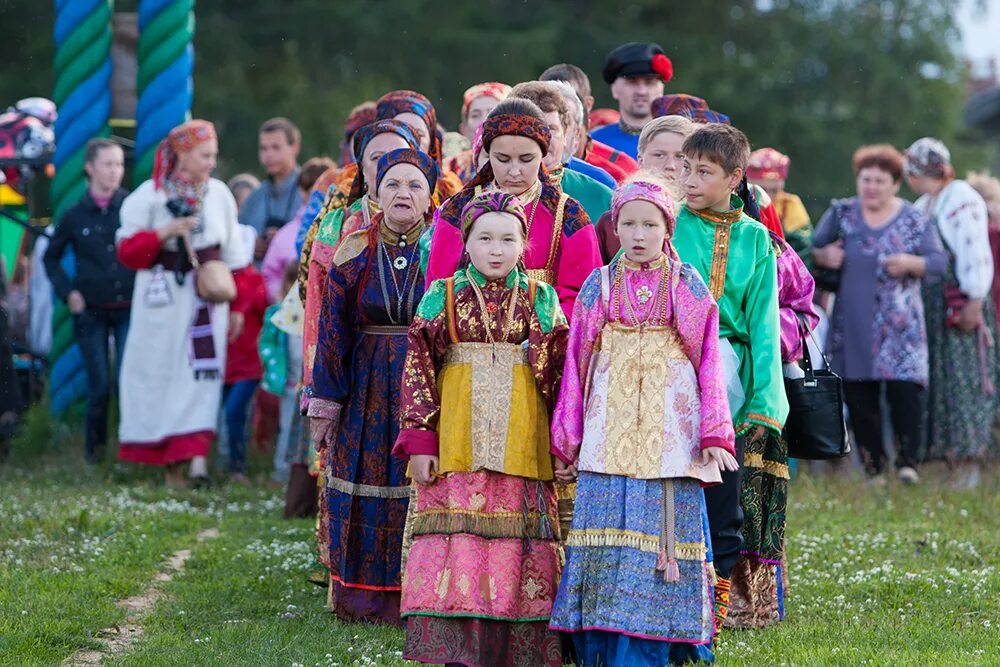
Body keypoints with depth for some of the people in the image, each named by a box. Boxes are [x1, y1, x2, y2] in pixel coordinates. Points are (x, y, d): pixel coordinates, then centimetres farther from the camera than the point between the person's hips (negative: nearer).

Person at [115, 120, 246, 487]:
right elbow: (127, 250, -5)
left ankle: (196, 454, -15)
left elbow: (233, 254, 11)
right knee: (162, 373, 1)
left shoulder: (219, 194, 6)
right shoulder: (150, 196, -3)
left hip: (207, 295, 2)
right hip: (163, 298, -2)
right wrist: (166, 232, -17)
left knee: (203, 372, -9)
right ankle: (171, 463, 9)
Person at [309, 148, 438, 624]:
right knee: (365, 487, 2)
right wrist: (325, 404, 2)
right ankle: (363, 597, 10)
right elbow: (334, 333, 6)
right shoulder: (355, 254, 5)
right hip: (368, 390, 2)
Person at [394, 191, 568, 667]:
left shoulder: (541, 299, 7)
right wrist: (419, 442, -5)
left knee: (517, 550, 0)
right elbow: (418, 370, 1)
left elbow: (561, 376, 6)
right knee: (458, 549, -7)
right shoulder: (443, 297, 4)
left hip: (522, 448, 1)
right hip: (456, 449, -1)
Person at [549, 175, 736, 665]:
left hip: (668, 431, -1)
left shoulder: (688, 288, 6)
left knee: (659, 538, -4)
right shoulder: (599, 287, 8)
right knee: (607, 538, -2)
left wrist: (714, 435, -3)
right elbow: (575, 363, 10)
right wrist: (567, 440, 7)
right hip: (609, 432, 1)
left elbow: (709, 362, 4)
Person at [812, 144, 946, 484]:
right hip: (852, 325, 2)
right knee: (859, 397, 2)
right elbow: (812, 249, 13)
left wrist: (910, 263, -18)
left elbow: (938, 261, 0)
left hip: (900, 325, -2)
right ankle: (874, 466, 10)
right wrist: (823, 256, -10)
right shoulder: (840, 214, 8)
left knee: (905, 388, -15)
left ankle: (908, 460, -8)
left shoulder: (914, 221, 4)